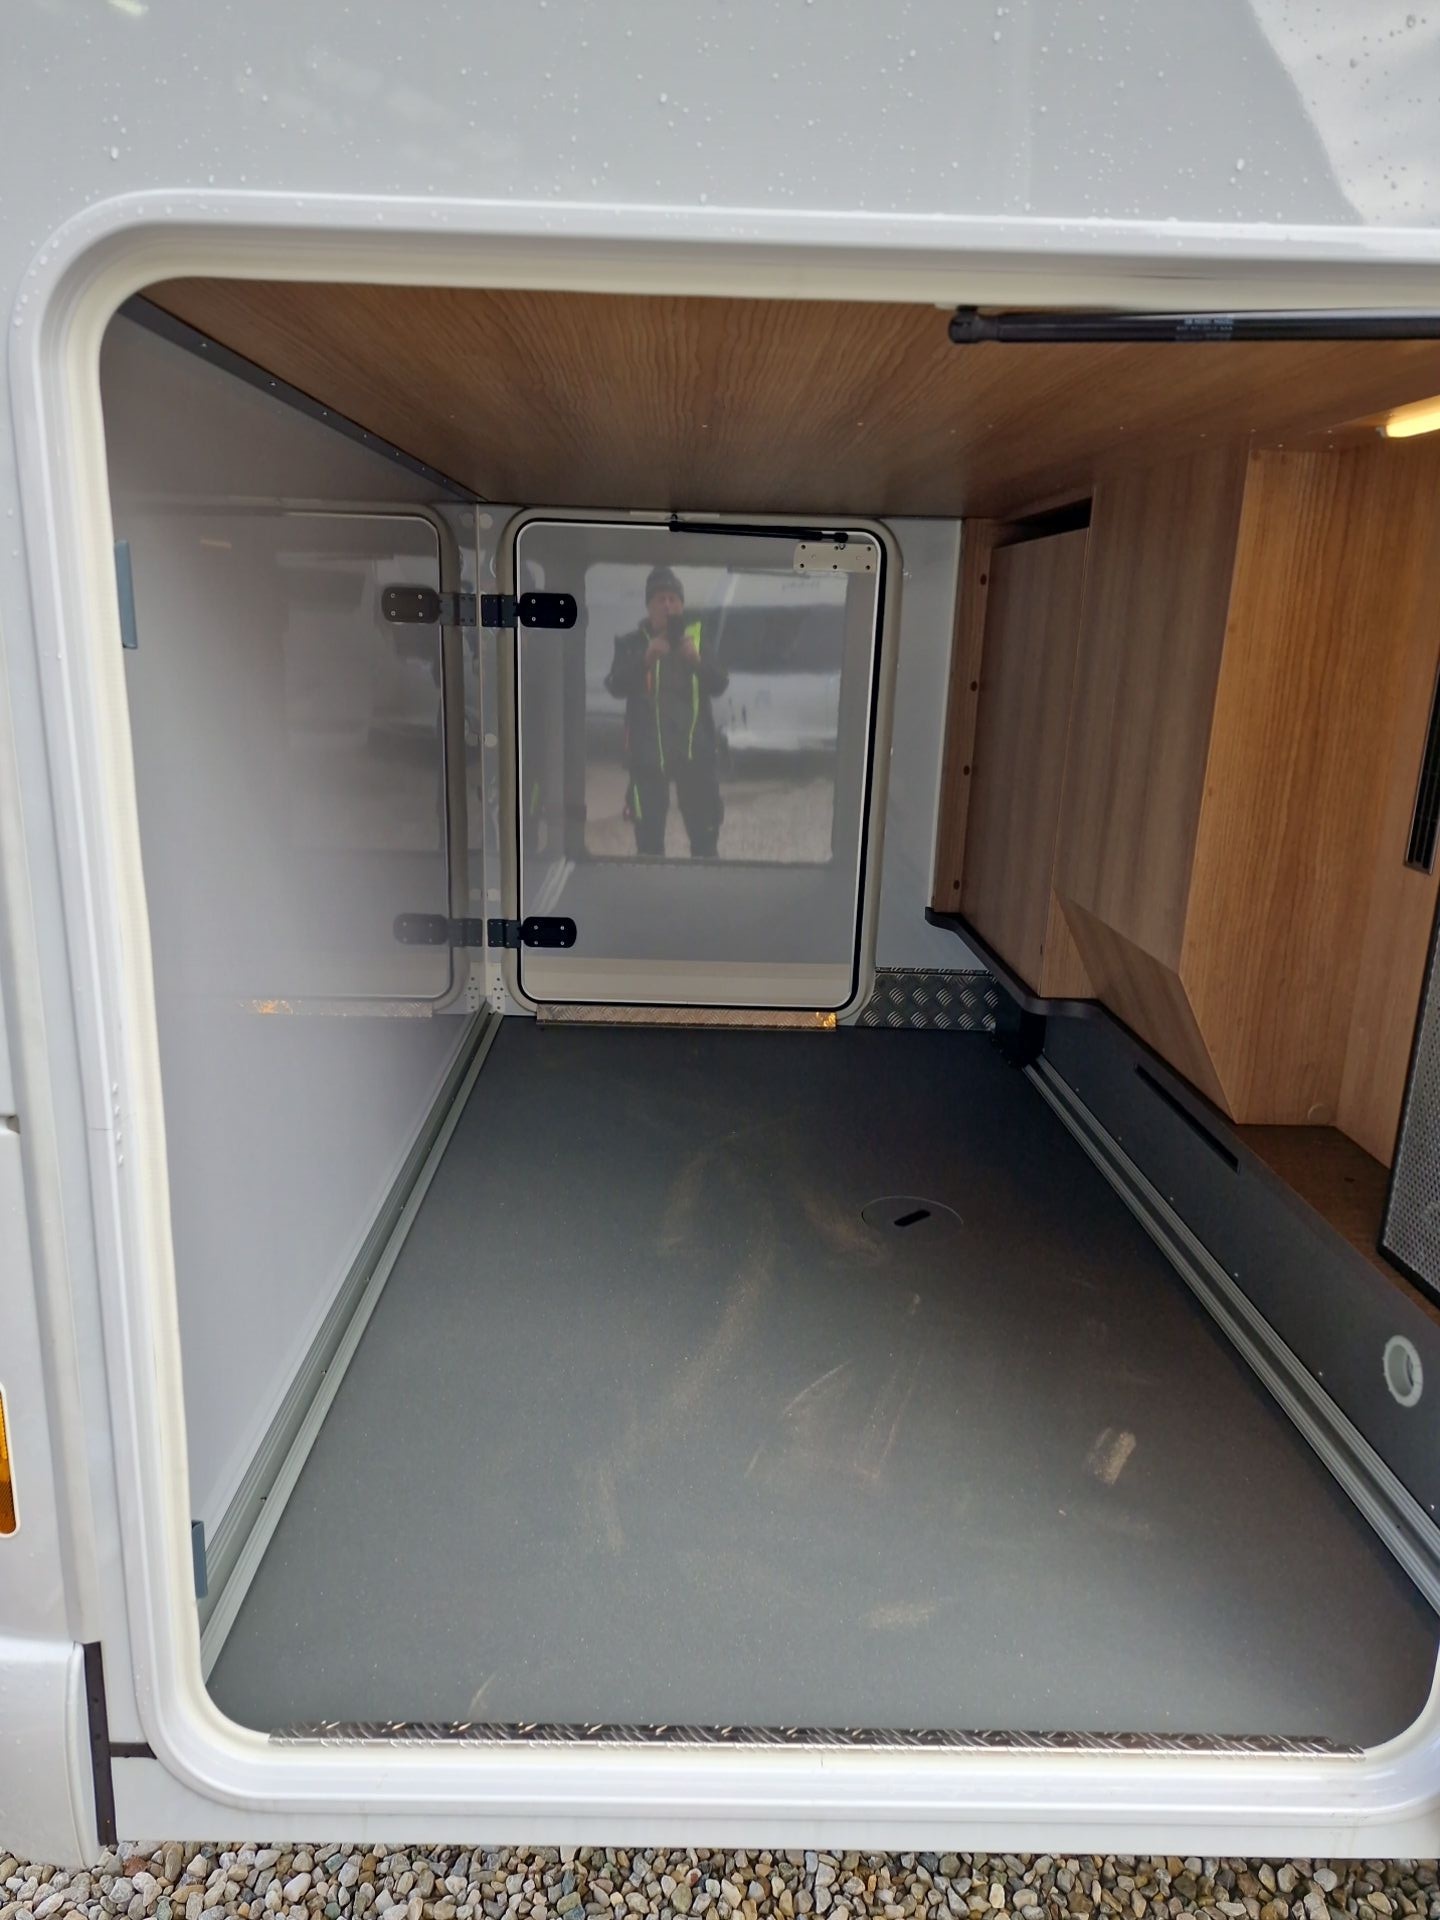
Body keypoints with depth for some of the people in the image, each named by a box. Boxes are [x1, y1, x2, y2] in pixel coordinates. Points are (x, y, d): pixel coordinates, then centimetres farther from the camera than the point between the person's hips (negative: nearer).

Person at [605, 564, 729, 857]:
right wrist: (645, 659, -23)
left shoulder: (699, 636, 8)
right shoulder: (630, 642, 5)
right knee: (648, 831, 3)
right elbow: (616, 687, -8)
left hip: (694, 748, 1)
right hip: (647, 750, -1)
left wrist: (698, 660, -19)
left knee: (704, 828, 3)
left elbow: (719, 684, 0)